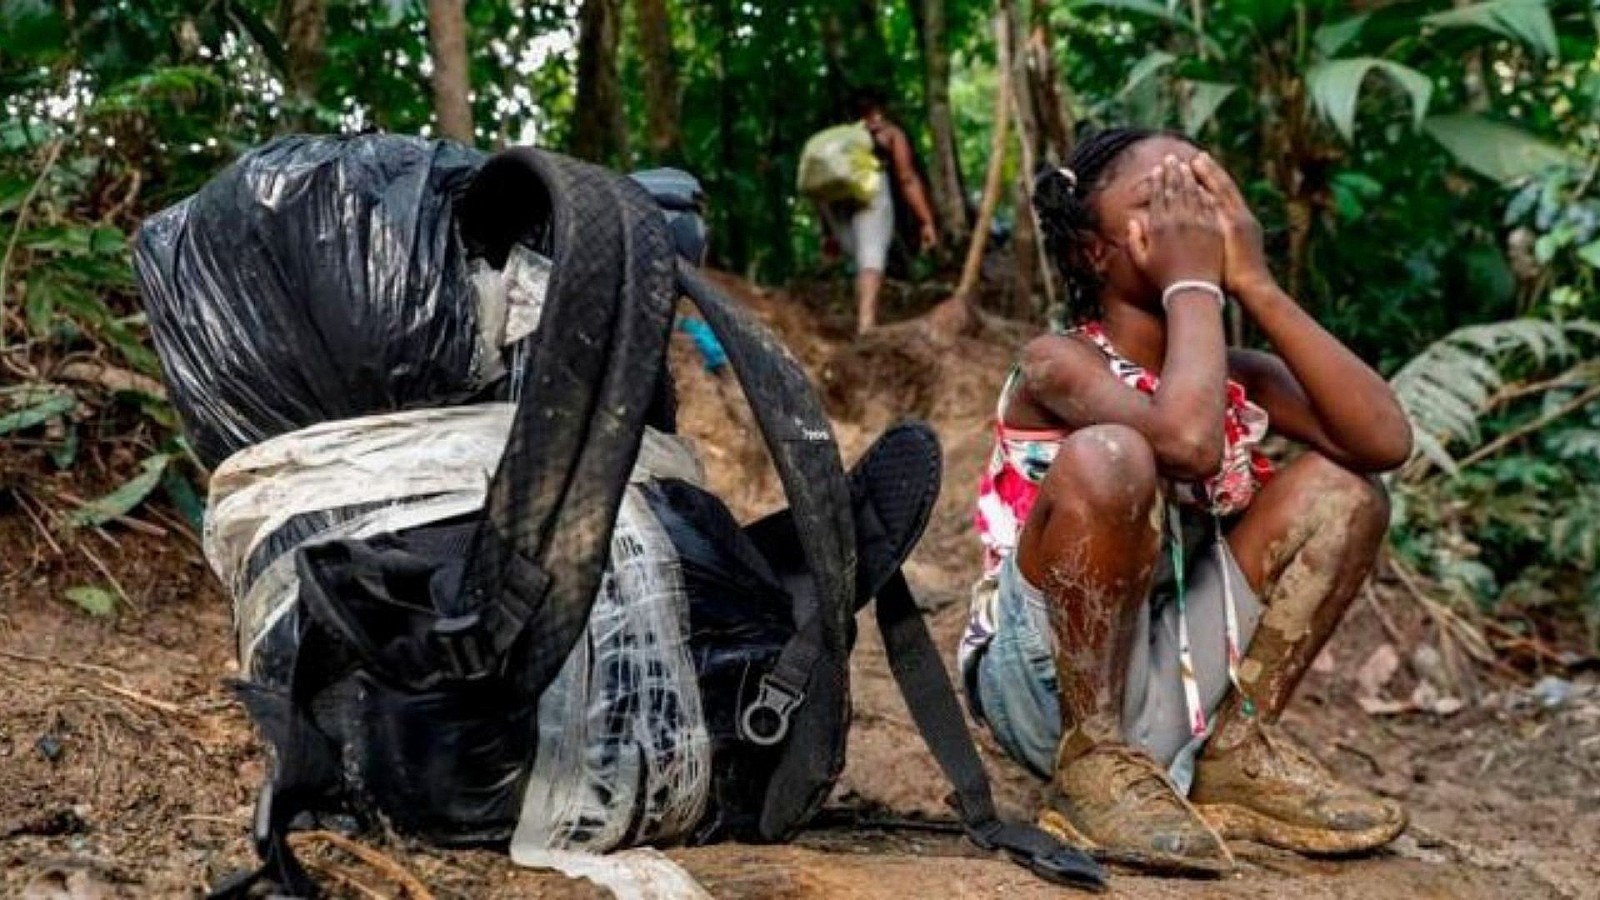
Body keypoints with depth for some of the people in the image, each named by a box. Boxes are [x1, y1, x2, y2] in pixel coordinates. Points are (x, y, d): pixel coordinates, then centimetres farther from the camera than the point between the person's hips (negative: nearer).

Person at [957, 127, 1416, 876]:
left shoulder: (1239, 376, 5)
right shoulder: (1059, 363, -13)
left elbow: (1385, 441, -12)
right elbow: (1189, 441, -33)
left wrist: (1253, 282, -11)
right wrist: (1192, 280, -19)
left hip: (1165, 697, 6)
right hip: (1047, 688, -6)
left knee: (1341, 485, 1)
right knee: (1109, 456, -31)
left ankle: (1236, 754, 2)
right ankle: (1094, 765, -16)